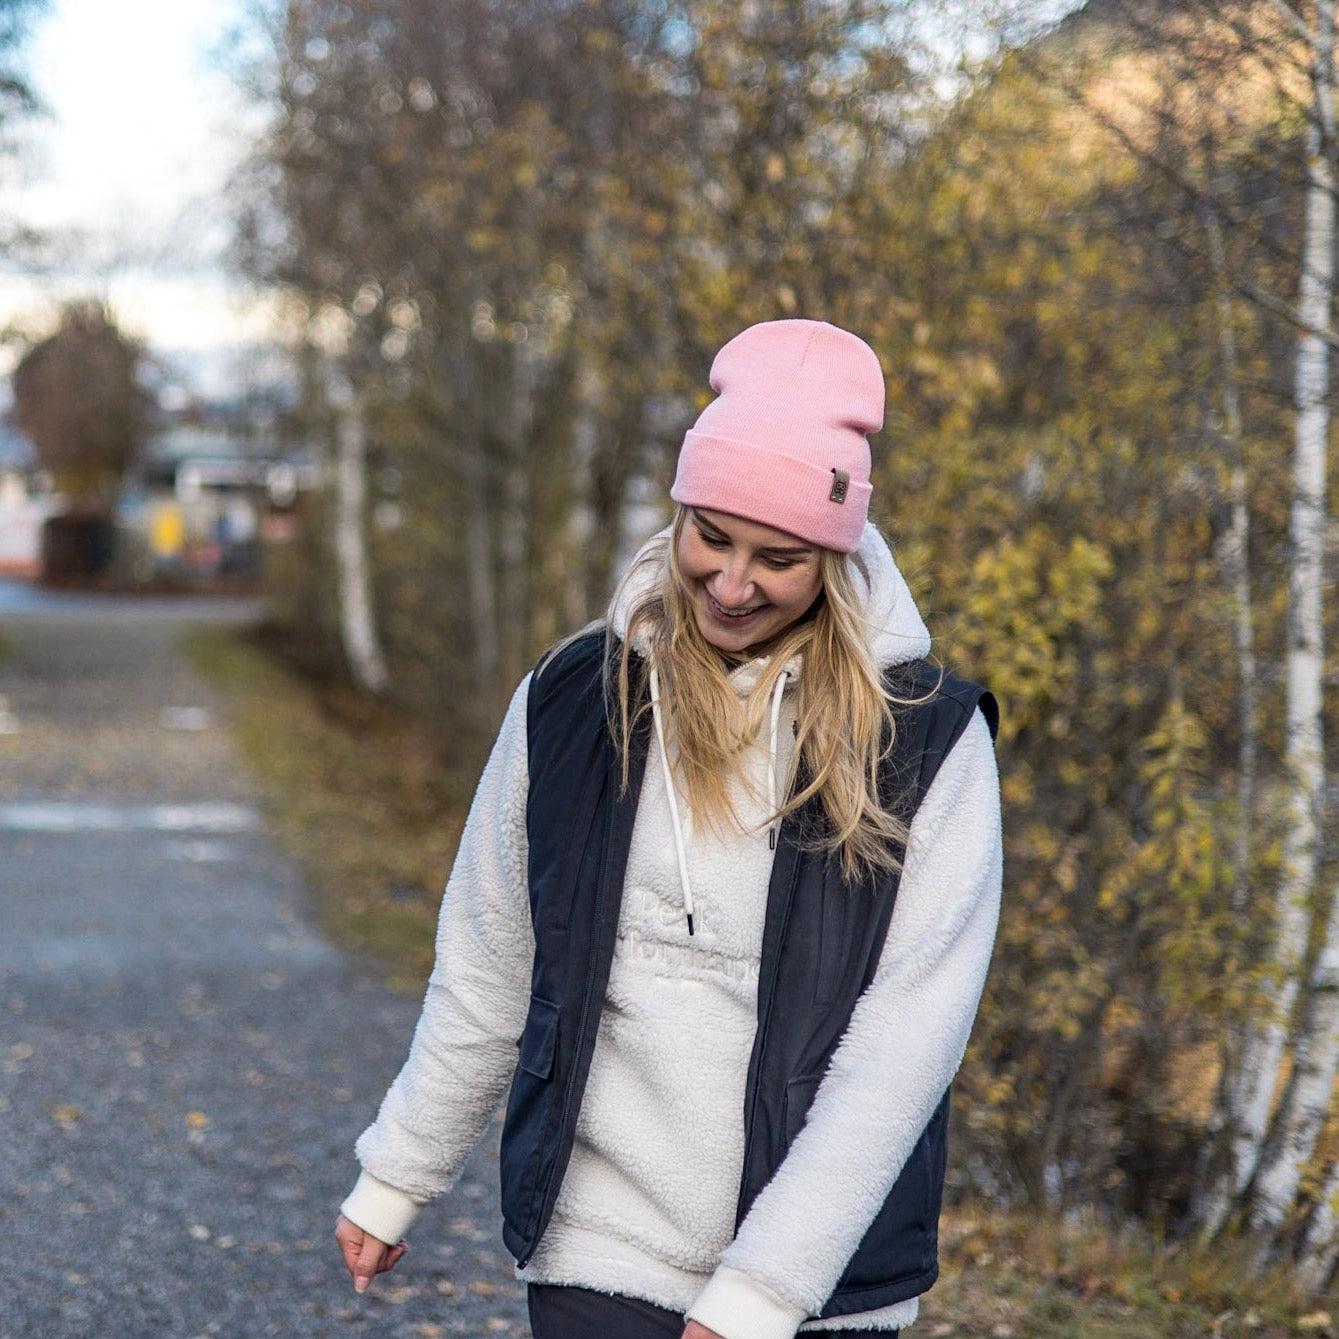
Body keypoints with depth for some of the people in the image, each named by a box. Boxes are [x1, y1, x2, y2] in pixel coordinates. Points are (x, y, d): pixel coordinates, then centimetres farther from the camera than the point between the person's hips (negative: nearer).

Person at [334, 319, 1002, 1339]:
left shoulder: (929, 741, -6)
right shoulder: (573, 701, 2)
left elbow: (903, 1045, -11)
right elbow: (487, 974, 12)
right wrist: (395, 1181, 17)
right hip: (602, 1254, 1)